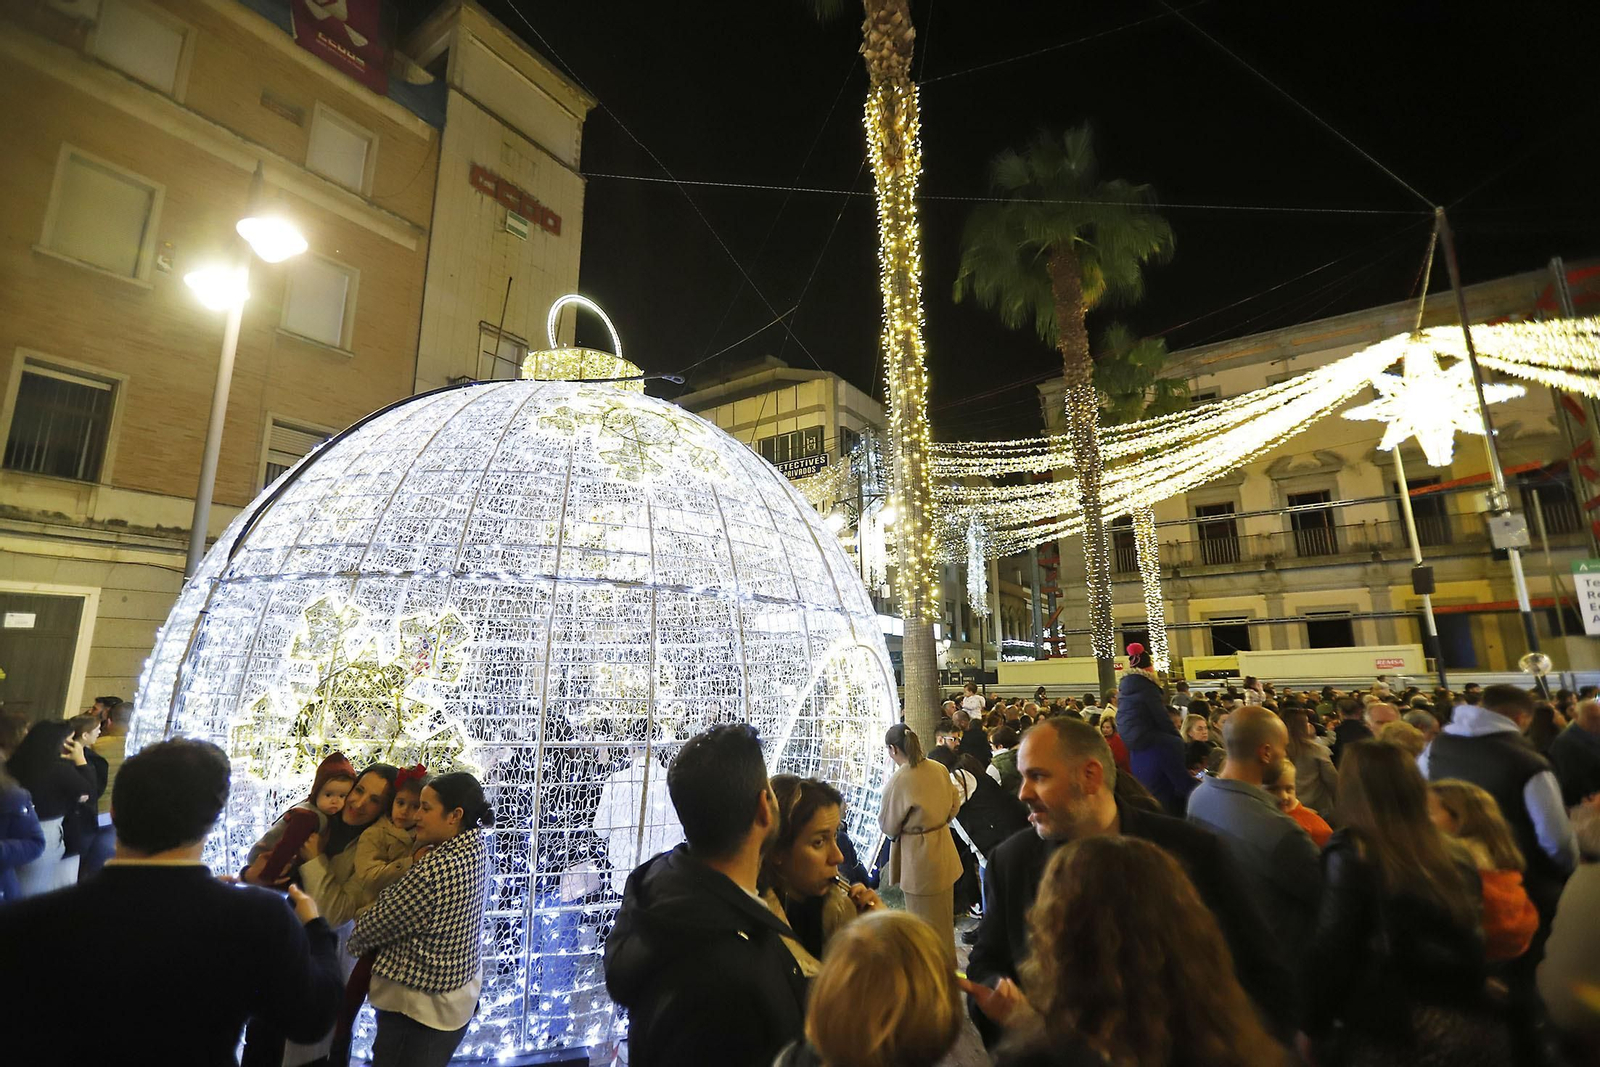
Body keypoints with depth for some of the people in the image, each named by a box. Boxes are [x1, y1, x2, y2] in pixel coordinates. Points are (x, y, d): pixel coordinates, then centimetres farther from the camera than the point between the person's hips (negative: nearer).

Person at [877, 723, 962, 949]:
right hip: (943, 851, 7)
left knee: (925, 924, 12)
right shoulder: (939, 769, -6)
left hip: (918, 857, -7)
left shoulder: (898, 780, -24)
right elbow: (954, 805, 7)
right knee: (944, 918, 25)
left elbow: (888, 827, -12)